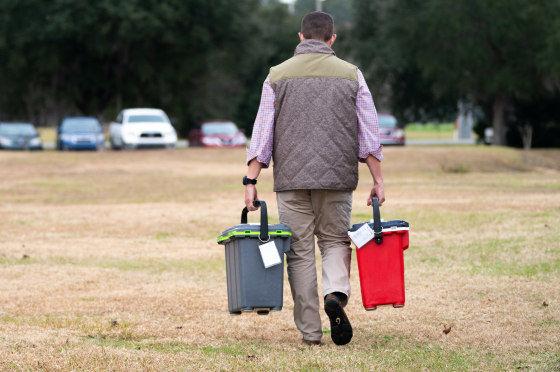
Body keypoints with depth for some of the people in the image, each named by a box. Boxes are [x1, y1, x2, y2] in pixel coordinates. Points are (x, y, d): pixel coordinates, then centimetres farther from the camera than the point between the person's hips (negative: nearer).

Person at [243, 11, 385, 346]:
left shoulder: (278, 75, 4)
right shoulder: (351, 74, 5)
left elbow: (263, 132, 1)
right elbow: (369, 133, 2)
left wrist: (251, 181, 1)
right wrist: (378, 180, 6)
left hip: (292, 180, 0)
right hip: (337, 179, 0)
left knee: (300, 251, 5)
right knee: (335, 240, 15)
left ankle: (310, 331, 3)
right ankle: (336, 293, -14)